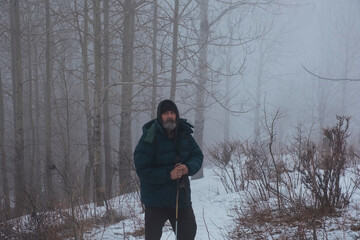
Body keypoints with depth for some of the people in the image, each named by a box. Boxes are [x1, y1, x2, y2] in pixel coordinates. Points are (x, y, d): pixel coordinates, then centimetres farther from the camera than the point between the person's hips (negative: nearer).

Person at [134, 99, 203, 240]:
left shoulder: (184, 134, 1)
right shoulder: (149, 138, -16)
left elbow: (198, 155, 7)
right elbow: (143, 170, -19)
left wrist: (188, 168, -16)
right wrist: (168, 174, -28)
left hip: (181, 196, 5)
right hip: (156, 200, -5)